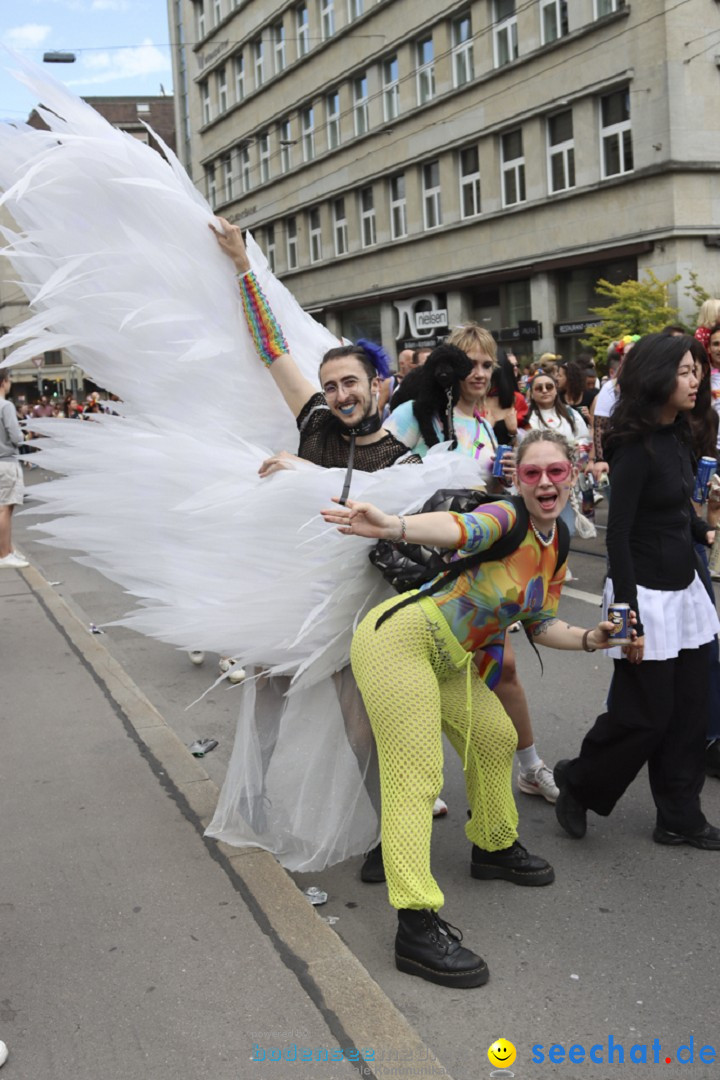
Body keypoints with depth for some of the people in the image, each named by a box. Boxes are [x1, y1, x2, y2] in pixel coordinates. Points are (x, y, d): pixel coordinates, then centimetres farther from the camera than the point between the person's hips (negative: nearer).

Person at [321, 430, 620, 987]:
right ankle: (417, 926, -16)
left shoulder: (556, 545, 10)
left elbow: (541, 625, 18)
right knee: (416, 776, -15)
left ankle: (495, 847, 44)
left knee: (495, 736, 21)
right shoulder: (506, 517, -15)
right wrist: (393, 526, -59)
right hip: (399, 638, -9)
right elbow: (461, 527, -38)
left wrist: (589, 638, 0)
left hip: (450, 662, 9)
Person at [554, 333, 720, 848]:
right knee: (646, 715, 1)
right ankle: (578, 782, 25)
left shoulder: (678, 437, 7)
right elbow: (618, 535, -20)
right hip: (647, 593, -8)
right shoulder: (635, 447, -17)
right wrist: (630, 618, -22)